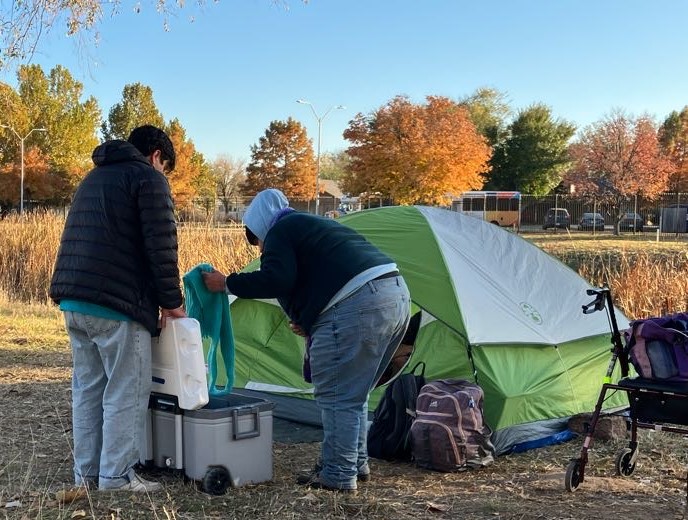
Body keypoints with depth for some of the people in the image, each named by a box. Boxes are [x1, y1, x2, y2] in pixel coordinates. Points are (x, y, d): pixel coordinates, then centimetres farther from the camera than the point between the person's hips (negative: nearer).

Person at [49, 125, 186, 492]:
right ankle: (116, 478, 2)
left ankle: (86, 473, 19)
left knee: (87, 388, 14)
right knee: (125, 392, -1)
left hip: (73, 299, 8)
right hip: (116, 302, -8)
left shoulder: (94, 177, 24)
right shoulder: (148, 177, -2)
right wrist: (171, 300, -1)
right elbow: (161, 246, -10)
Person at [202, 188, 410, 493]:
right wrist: (312, 323, 27)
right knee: (352, 393, 21)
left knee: (336, 396, 1)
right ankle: (356, 464, 29)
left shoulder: (279, 231, 4)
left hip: (358, 305, -10)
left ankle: (337, 476, 7)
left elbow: (276, 281, -11)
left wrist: (227, 284, 0)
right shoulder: (315, 226, 32)